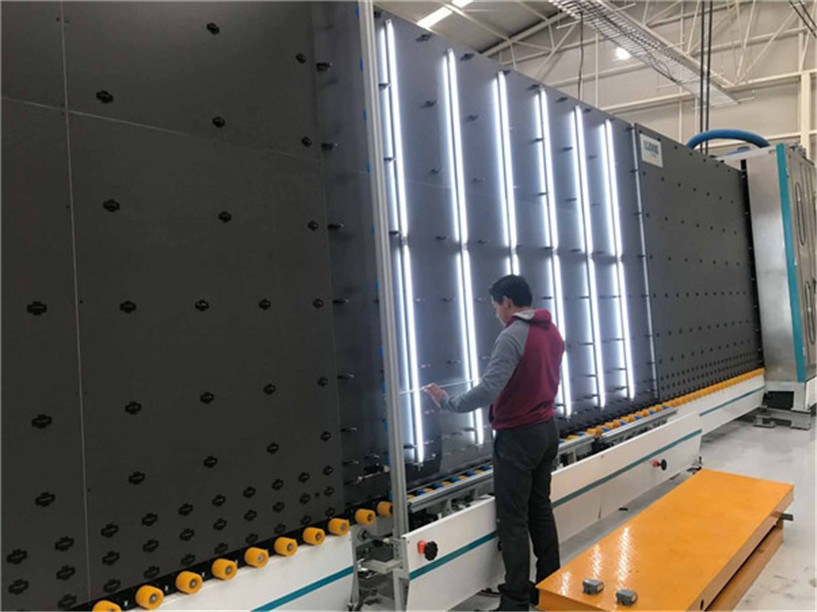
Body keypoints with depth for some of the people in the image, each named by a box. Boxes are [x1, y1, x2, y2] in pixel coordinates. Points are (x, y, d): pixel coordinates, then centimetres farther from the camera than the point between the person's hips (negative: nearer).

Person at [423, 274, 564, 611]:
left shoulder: (512, 336, -20)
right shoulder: (552, 331, 6)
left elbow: (487, 391, -28)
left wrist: (448, 402, -17)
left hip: (518, 437, -8)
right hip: (547, 429, 9)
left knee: (513, 520, 1)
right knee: (540, 510, 18)